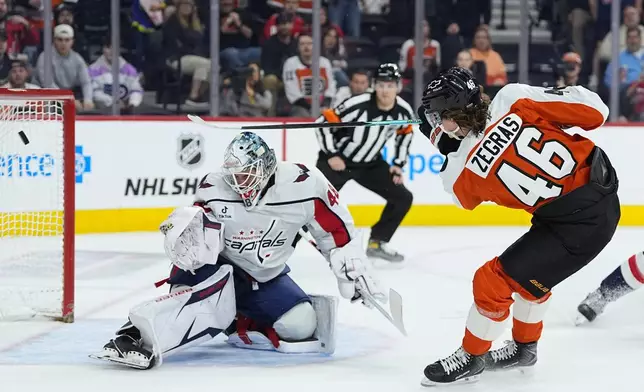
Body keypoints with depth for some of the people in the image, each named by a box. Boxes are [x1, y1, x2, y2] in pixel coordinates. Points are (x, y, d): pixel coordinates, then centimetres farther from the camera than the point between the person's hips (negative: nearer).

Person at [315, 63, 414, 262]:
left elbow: (405, 134, 11)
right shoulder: (357, 105, -28)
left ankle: (377, 242, 13)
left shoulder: (404, 111, -12)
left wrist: (398, 164, 7)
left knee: (403, 198, 1)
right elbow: (324, 123, -20)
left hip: (370, 164, 6)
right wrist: (331, 155, -20)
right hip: (337, 161, -6)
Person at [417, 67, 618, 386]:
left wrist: (447, 149, 11)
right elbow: (593, 110, -9)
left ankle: (472, 356, 22)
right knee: (531, 271, 27)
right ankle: (524, 346, 44)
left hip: (575, 222, -7)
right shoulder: (513, 100, -10)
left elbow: (462, 194, 11)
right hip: (604, 194, 7)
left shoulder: (468, 170, -15)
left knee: (495, 280, 4)